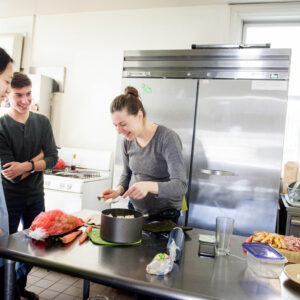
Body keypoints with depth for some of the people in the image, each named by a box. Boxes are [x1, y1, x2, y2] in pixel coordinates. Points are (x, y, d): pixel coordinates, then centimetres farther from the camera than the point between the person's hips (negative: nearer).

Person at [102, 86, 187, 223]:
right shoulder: (128, 141, -4)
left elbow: (181, 186, -27)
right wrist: (119, 190, -9)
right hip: (134, 209, 6)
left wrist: (149, 186, -43)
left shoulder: (168, 138, -23)